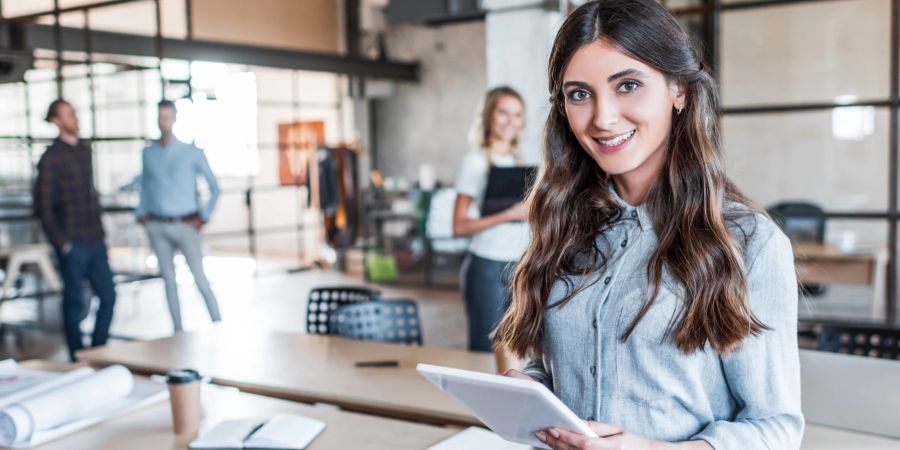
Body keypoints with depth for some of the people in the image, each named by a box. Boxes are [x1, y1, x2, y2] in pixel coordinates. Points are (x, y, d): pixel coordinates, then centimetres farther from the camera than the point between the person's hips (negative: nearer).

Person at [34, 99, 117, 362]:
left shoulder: (84, 151, 13)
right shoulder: (51, 158, -9)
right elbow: (43, 207, -11)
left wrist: (100, 231, 13)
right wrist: (61, 242, -12)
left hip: (95, 242, 6)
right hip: (73, 245, -6)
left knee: (108, 295, 9)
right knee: (75, 302, 3)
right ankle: (78, 359, 16)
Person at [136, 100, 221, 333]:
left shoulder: (192, 153, -2)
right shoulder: (148, 153, 9)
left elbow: (214, 187, 1)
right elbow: (145, 185, 18)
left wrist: (204, 217, -4)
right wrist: (141, 214, 7)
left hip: (186, 225, -3)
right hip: (157, 226, 3)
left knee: (200, 278, -9)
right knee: (169, 279, 7)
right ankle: (178, 330, 15)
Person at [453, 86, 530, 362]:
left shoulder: (518, 161, 13)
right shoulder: (475, 162, -5)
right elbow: (460, 226, -13)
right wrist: (507, 215, -20)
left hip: (520, 266, 6)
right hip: (488, 267, -6)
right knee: (486, 350, -1)